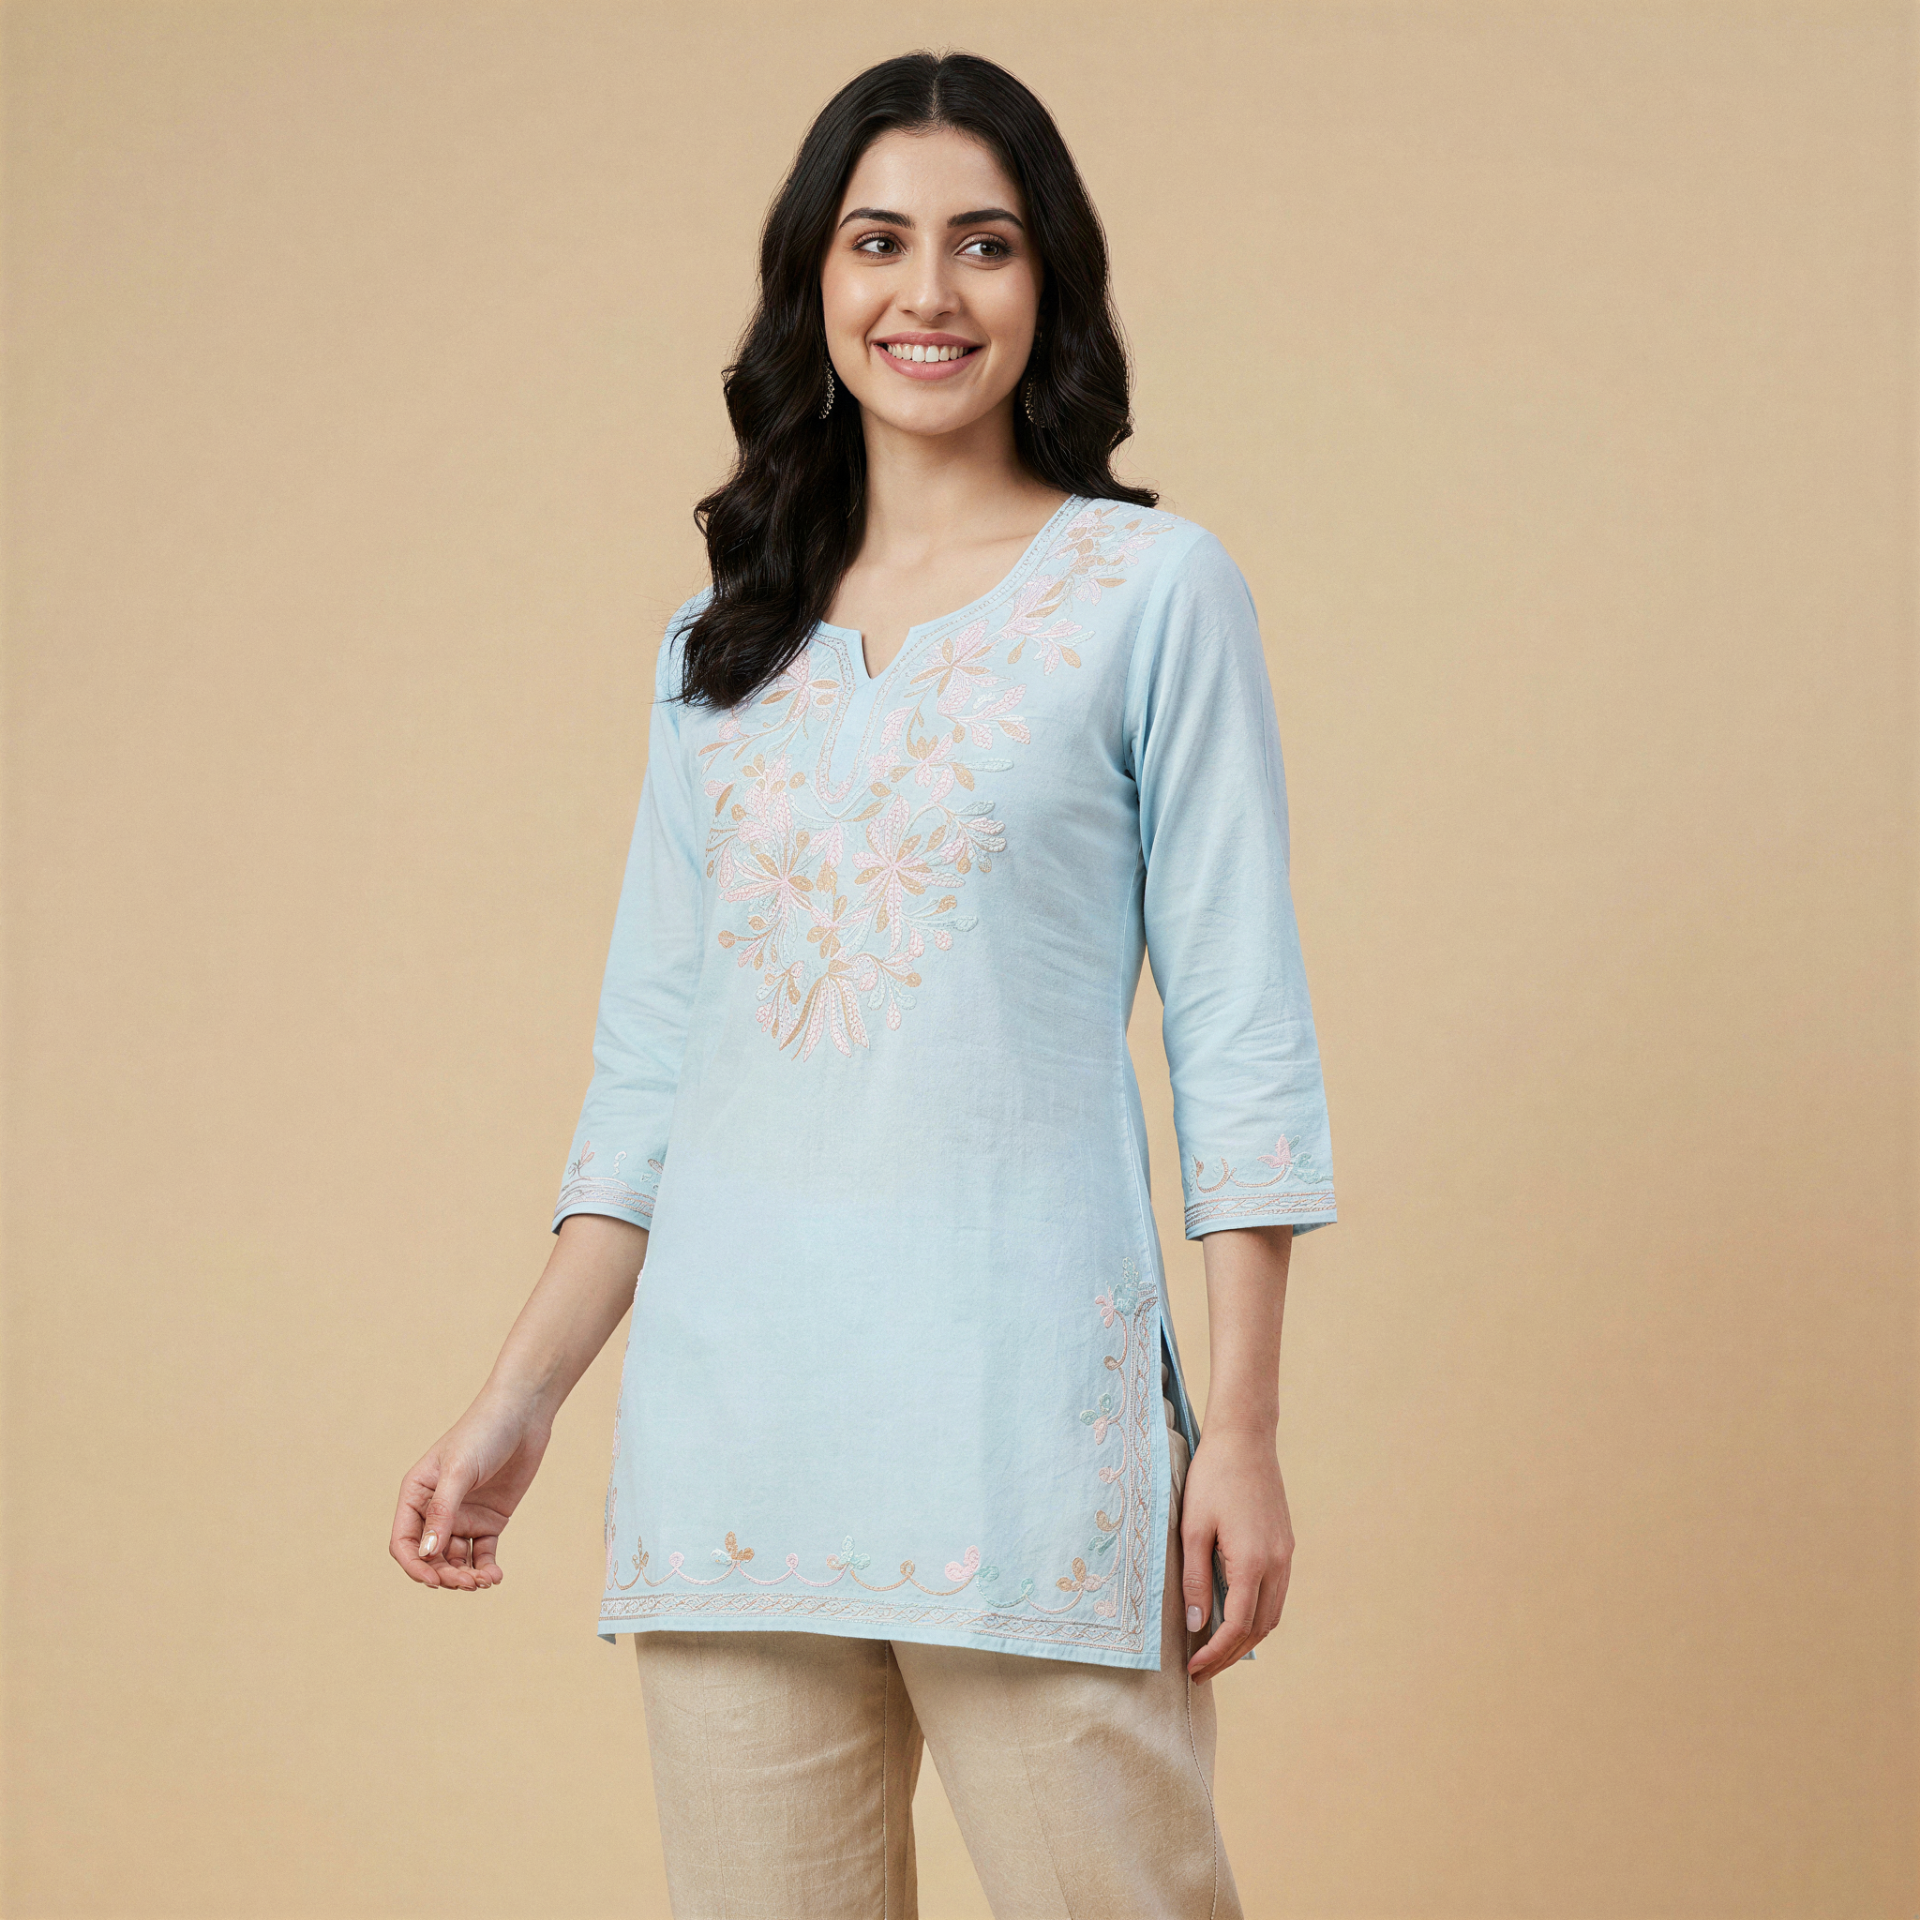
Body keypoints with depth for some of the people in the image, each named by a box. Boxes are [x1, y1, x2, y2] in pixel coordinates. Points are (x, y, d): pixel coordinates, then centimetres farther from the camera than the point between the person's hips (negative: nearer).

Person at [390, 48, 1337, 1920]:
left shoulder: (1152, 590, 2)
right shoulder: (722, 638, 14)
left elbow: (1238, 1029, -1)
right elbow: (649, 1060, 16)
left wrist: (1242, 1430, -7)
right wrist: (517, 1399, 9)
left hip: (1022, 1400, -4)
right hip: (729, 1406, 4)